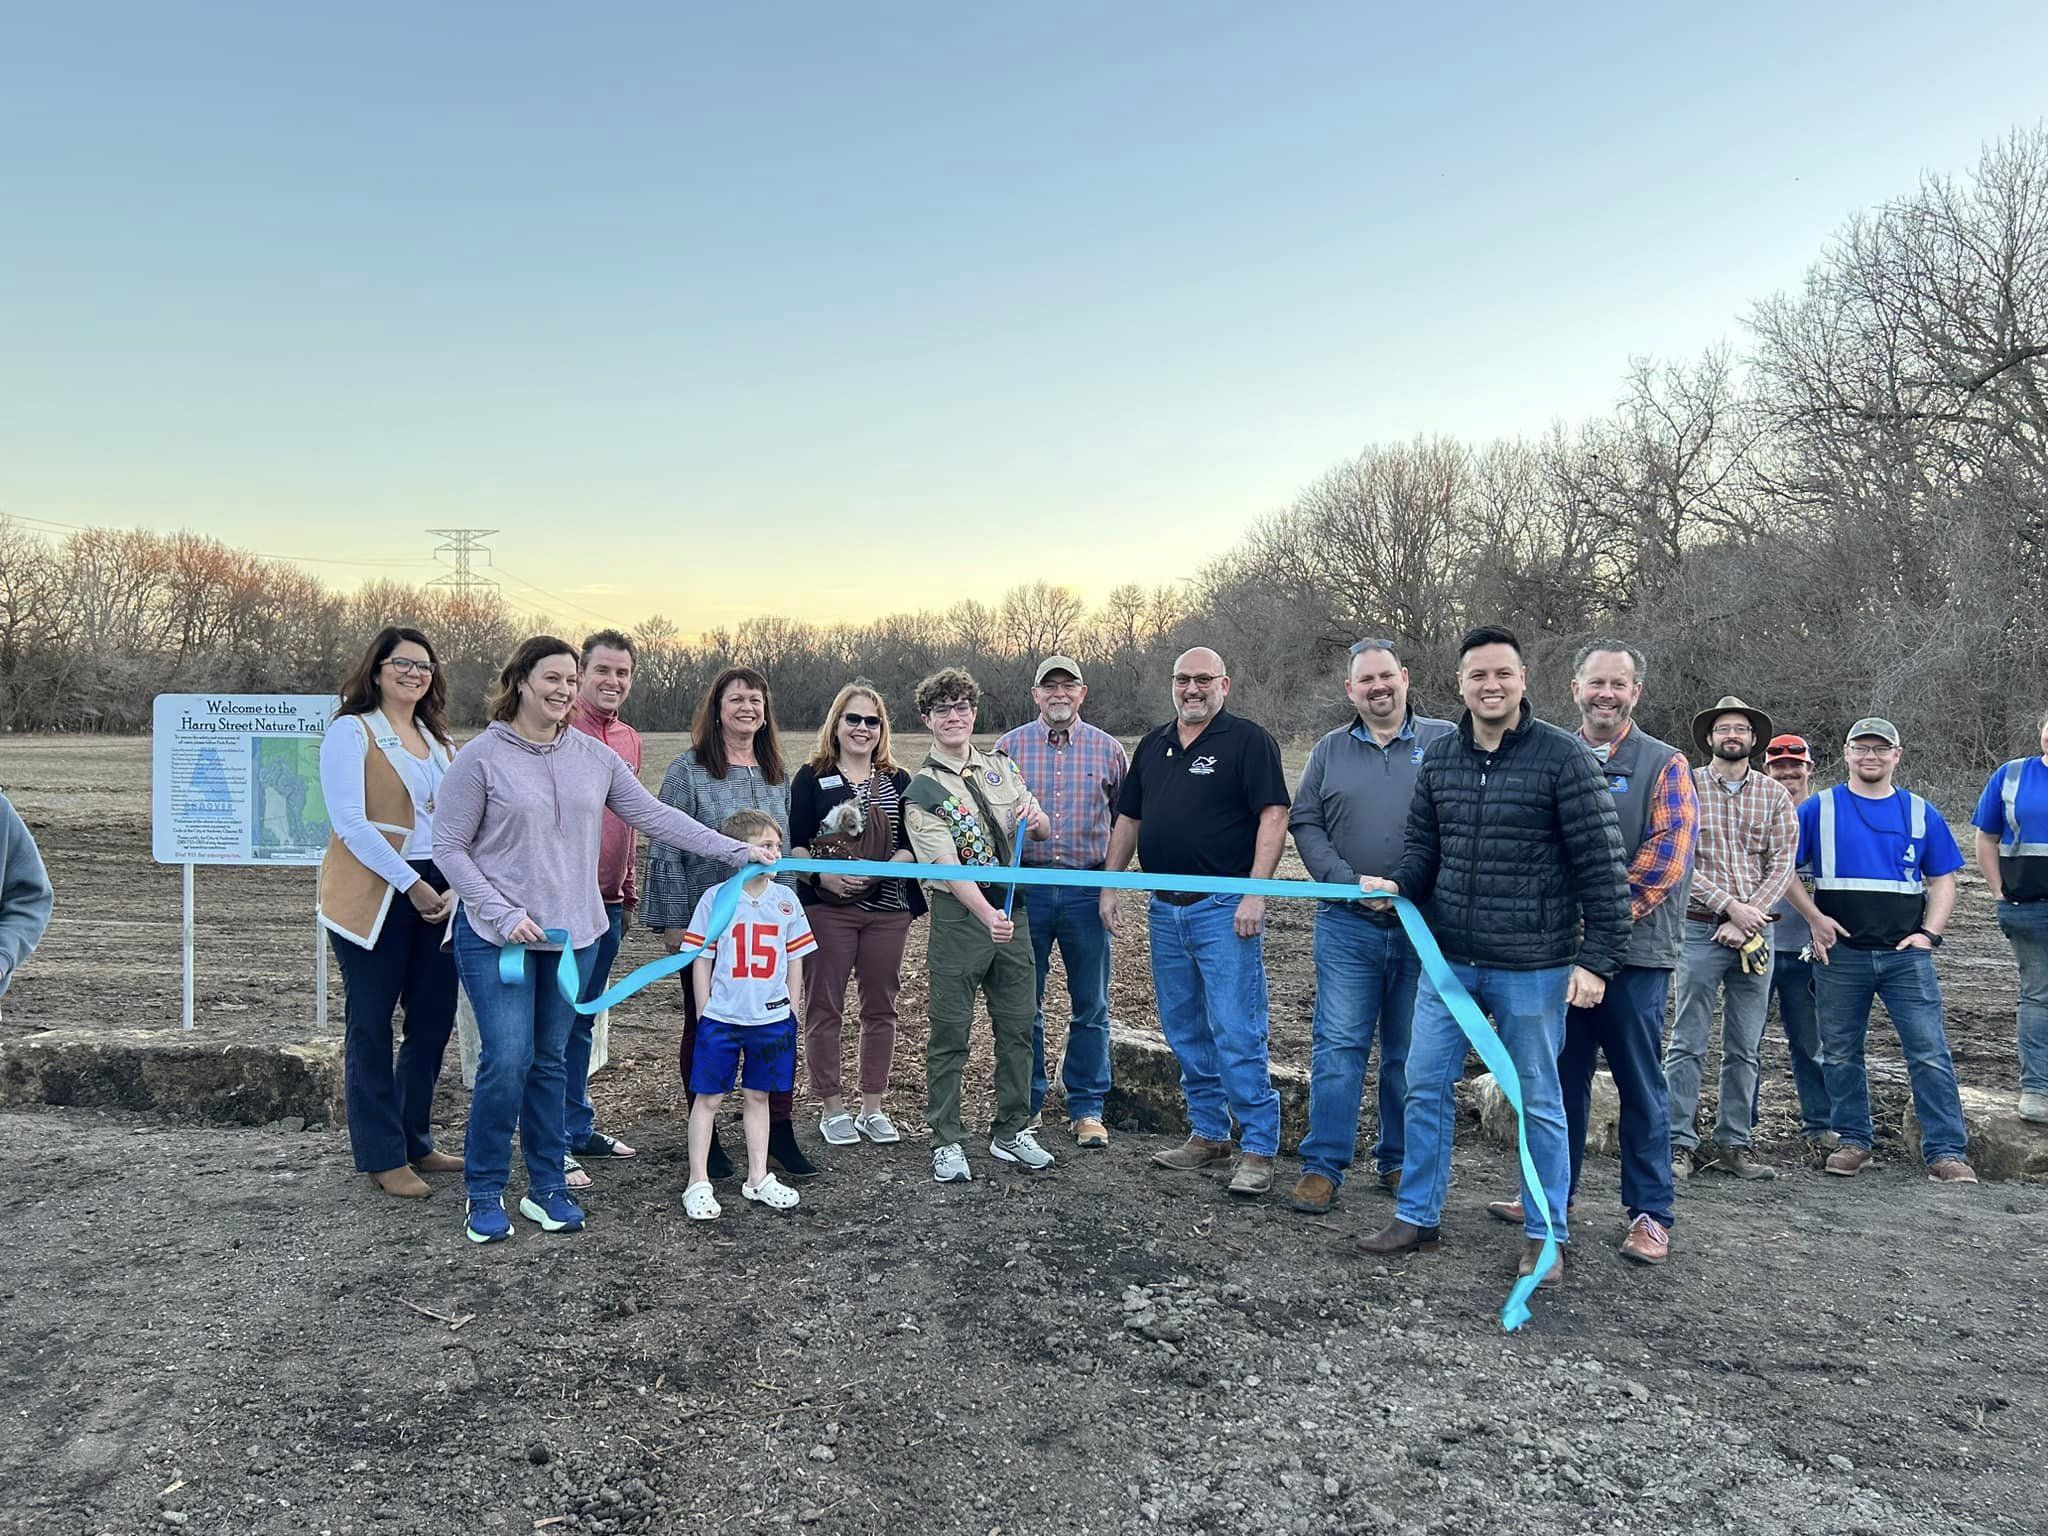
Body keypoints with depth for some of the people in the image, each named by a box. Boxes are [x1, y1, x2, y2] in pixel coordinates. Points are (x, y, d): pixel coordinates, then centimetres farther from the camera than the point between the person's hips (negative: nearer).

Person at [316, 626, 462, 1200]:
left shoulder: (439, 742, 17)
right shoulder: (351, 731, -3)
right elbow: (350, 823, -13)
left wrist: (453, 887, 0)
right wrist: (411, 884, -16)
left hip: (436, 898, 6)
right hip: (372, 897, -6)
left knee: (434, 1020, 9)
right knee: (371, 1028, 2)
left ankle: (415, 1142, 24)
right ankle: (382, 1157, 11)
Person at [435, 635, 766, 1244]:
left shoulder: (594, 756, 5)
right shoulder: (481, 757, -7)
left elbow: (656, 816, 6)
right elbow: (449, 848, -5)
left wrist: (737, 851, 0)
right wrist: (503, 914, -14)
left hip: (574, 935, 4)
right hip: (497, 937, -4)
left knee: (551, 1060, 12)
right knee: (506, 1062, -8)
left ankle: (547, 1187, 23)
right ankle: (484, 1194, 11)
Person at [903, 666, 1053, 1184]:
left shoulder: (1000, 766, 11)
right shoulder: (923, 791, -6)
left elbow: (1042, 832, 17)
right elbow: (948, 867, -18)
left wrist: (1035, 817, -8)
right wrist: (987, 915, -33)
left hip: (1011, 909, 5)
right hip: (960, 913, -5)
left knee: (1017, 1026, 10)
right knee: (951, 1031, 1)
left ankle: (1010, 1133, 24)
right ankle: (947, 1142, 13)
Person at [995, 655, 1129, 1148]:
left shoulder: (1107, 750, 5)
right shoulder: (1009, 747, 4)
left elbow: (1126, 818, 13)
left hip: (1087, 890, 0)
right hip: (1025, 888, 0)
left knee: (1090, 1008, 6)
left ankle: (1087, 1108, 18)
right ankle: (1026, 1104, 21)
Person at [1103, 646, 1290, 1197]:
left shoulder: (1248, 740, -4)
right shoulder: (1153, 746, 15)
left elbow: (1274, 815, -11)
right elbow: (1127, 819, 20)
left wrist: (1255, 894, -18)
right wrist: (1110, 885, 13)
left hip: (1224, 908, -7)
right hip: (1165, 909, 7)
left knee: (1236, 1033, -8)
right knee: (1184, 1031, 12)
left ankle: (1259, 1149, 1)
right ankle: (1209, 1136, 23)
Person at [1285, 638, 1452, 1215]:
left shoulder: (1446, 742, 2)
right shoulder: (1330, 751, 9)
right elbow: (1304, 823, 6)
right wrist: (1350, 882, -7)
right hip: (1348, 925, 1)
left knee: (1411, 1053, 10)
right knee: (1338, 1046, 0)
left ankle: (1400, 1162, 23)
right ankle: (1323, 1166, 6)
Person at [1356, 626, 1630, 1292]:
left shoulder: (1564, 756, -11)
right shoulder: (1439, 756, 5)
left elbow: (1602, 867, -10)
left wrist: (1597, 959, -13)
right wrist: (1397, 883, -7)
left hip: (1533, 969, -5)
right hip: (1449, 960, 5)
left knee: (1538, 1102, 9)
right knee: (1424, 1086, 10)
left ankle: (1546, 1234, 24)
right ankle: (1416, 1216, 25)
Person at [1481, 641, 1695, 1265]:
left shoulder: (1663, 764, 0)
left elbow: (1668, 849, -10)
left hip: (1634, 950, -4)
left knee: (1639, 1083, 3)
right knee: (1562, 1075, 12)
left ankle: (1651, 1212, 13)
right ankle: (1554, 1193, 25)